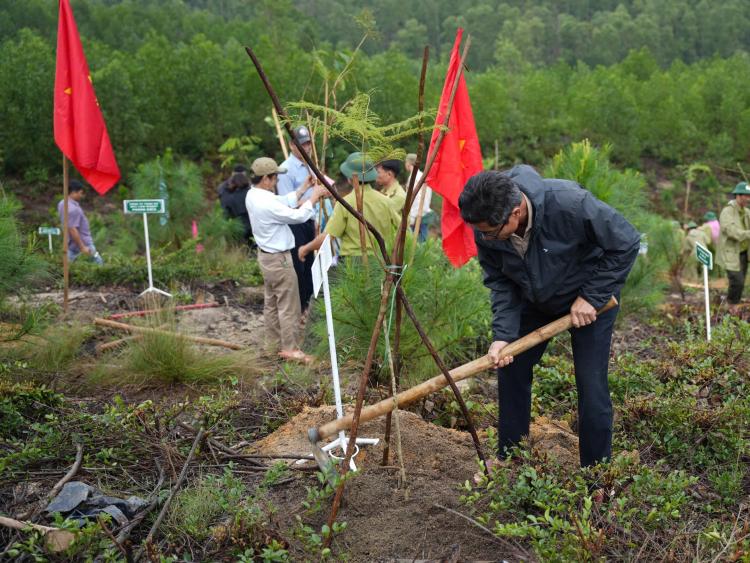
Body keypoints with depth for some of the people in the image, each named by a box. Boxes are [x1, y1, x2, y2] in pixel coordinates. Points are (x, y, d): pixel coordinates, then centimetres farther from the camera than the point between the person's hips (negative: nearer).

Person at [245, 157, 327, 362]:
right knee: (288, 305, -1)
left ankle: (273, 344, 26)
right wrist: (313, 197, -9)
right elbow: (298, 216, -21)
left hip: (266, 255, 10)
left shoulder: (253, 195, 2)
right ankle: (289, 348, 5)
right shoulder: (267, 203, -28)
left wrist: (303, 189, 8)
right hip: (278, 259, -10)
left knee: (271, 302, 17)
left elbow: (284, 202, 8)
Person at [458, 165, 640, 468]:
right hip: (535, 300, 5)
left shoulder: (570, 203, -39)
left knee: (591, 386, -8)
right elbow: (499, 281, -12)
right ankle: (508, 459, 25)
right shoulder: (485, 230, -24)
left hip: (591, 298, -4)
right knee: (510, 370, 6)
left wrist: (591, 297, -24)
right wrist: (503, 334, -24)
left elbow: (627, 243, -26)